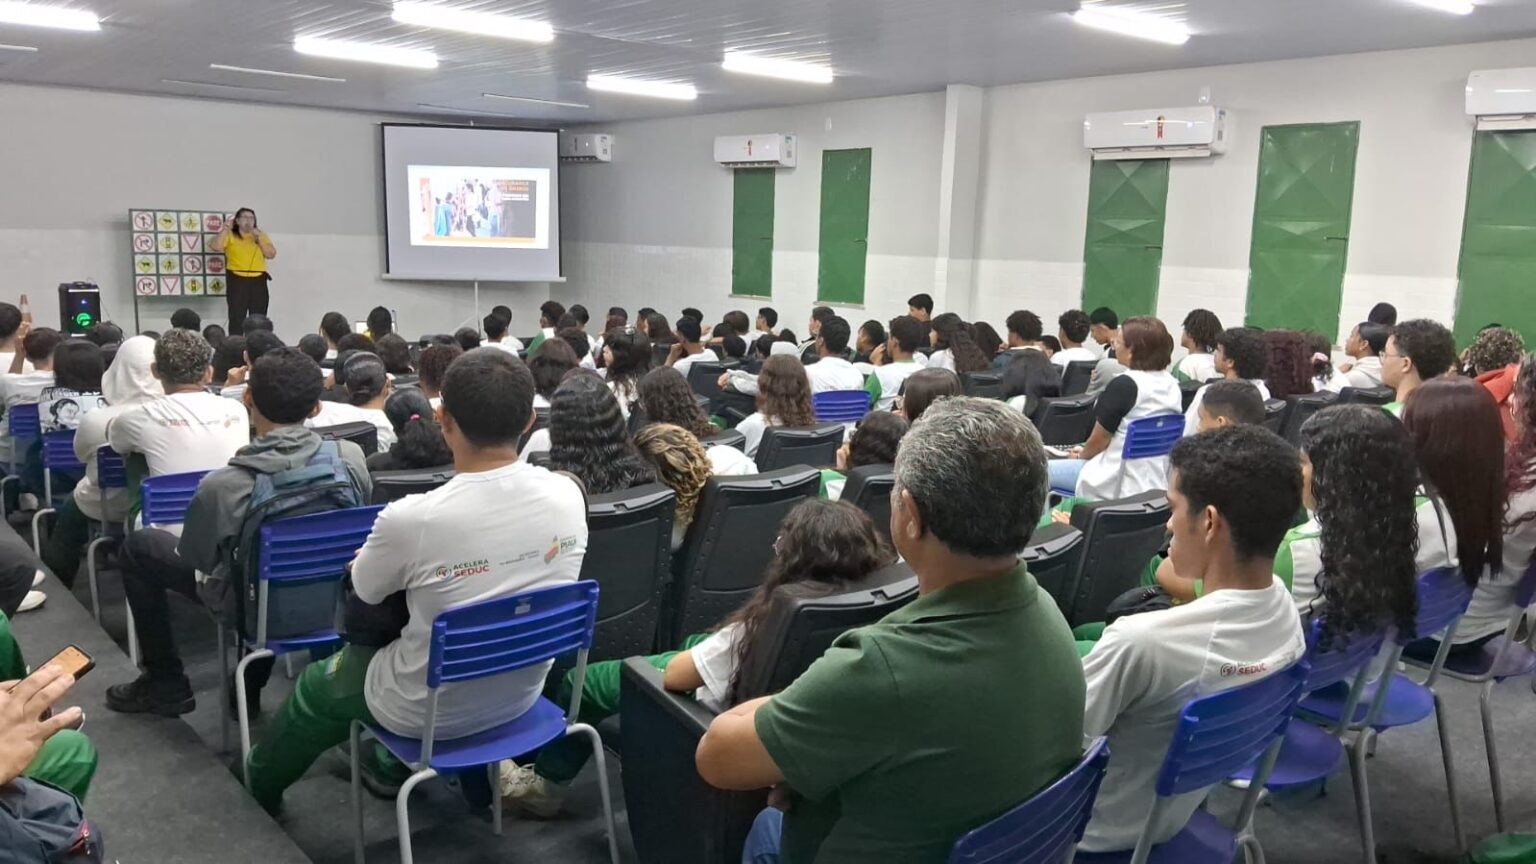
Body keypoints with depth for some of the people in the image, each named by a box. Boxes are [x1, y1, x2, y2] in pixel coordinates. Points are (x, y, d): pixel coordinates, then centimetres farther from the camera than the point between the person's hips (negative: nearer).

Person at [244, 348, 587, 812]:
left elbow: (365, 590, -9)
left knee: (317, 683, 27)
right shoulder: (568, 495, -18)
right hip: (522, 694, 5)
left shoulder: (412, 518, -32)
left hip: (432, 712, -4)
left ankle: (263, 780, 55)